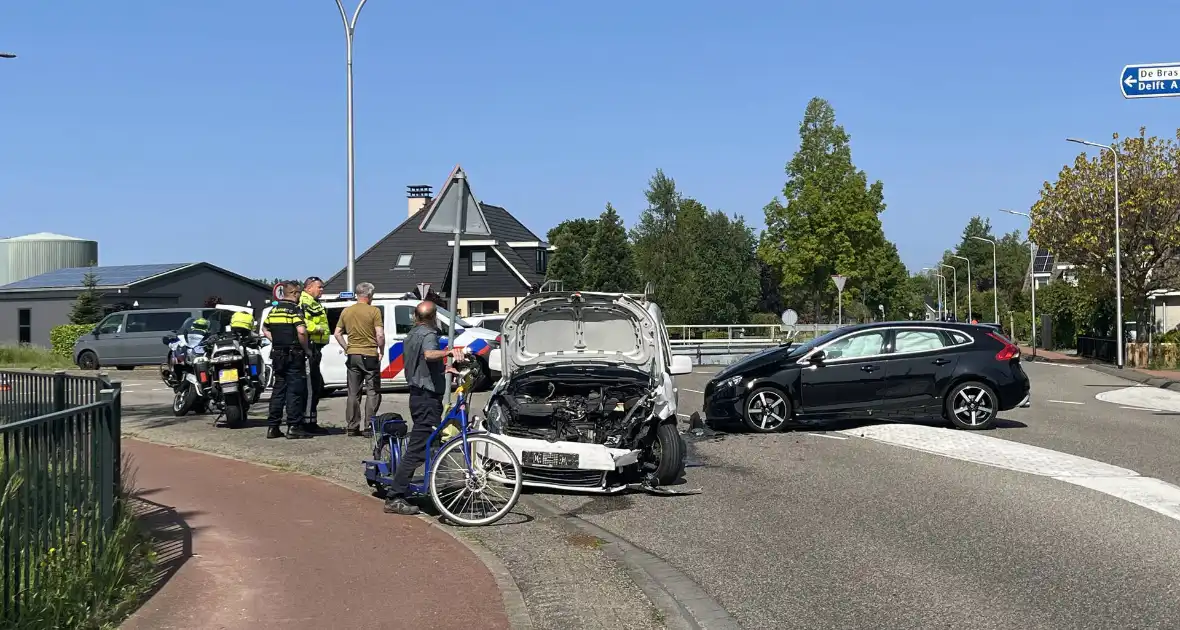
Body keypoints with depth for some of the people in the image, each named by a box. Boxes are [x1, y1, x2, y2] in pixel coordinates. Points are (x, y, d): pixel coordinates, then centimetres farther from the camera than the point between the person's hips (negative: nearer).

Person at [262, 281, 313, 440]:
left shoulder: (274, 310, 12)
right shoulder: (295, 309, -12)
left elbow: (265, 329, 21)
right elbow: (301, 331, -24)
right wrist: (306, 349, -12)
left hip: (277, 354, 7)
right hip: (294, 355, -7)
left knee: (278, 389, 12)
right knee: (295, 391, -3)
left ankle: (272, 427, 13)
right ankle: (294, 427, -3)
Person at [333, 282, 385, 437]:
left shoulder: (346, 311, 7)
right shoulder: (374, 311, -9)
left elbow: (337, 333, 10)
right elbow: (380, 335, -15)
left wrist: (346, 348, 15)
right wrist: (381, 351, -2)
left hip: (352, 355, 5)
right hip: (370, 355, -5)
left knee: (353, 393, 11)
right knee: (372, 392, 3)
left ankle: (351, 427, 13)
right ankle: (368, 427, -1)